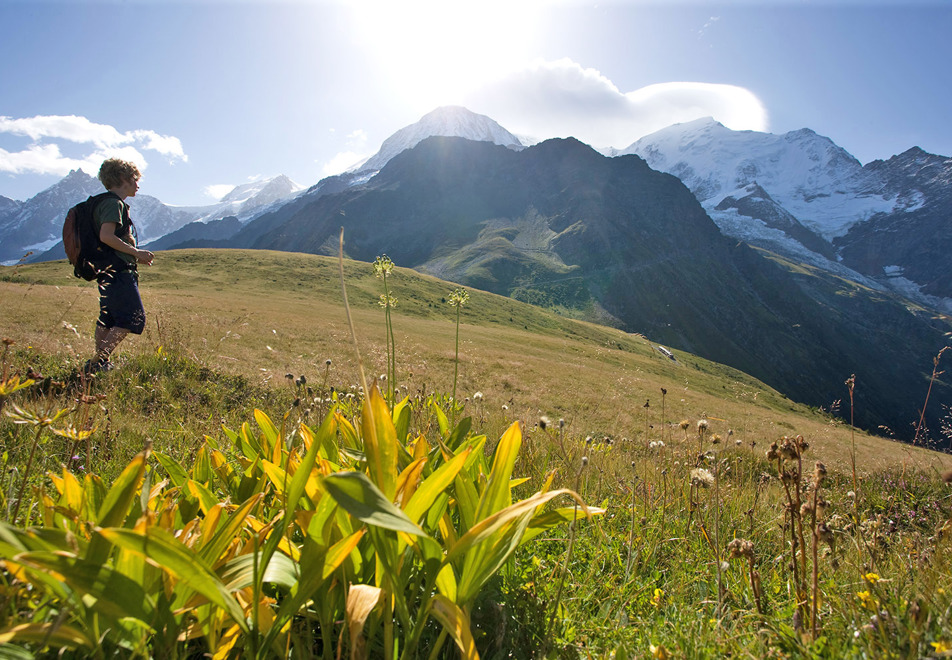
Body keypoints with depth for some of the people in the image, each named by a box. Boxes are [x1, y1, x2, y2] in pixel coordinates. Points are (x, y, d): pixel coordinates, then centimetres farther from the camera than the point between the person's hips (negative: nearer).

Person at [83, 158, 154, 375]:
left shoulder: (111, 203, 22)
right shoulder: (114, 203, -10)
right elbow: (106, 236, -22)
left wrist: (136, 255, 19)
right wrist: (136, 252, -16)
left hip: (108, 272, 11)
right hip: (118, 272, -11)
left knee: (107, 320, 12)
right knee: (133, 318, -12)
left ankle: (99, 364, 17)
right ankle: (98, 362, -12)